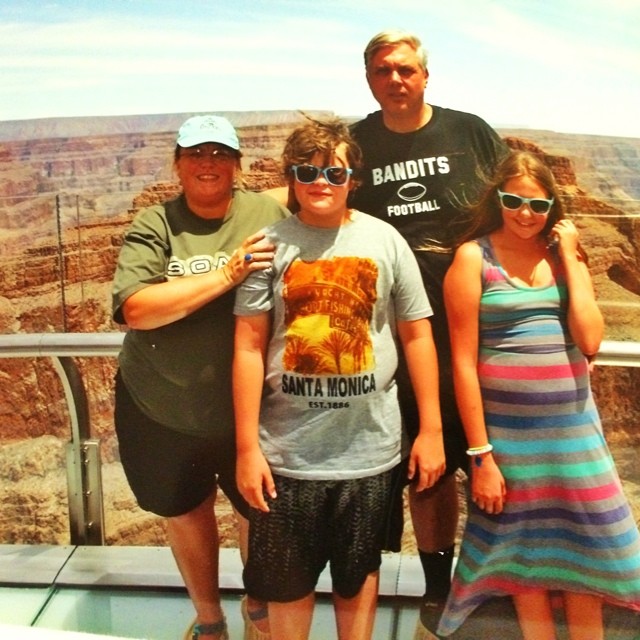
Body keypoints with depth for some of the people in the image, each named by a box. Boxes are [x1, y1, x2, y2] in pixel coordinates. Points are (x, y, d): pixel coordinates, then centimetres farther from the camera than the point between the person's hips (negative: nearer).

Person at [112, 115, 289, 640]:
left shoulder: (269, 215, -8)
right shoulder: (154, 227, -9)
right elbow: (135, 309, -22)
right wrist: (228, 273, -28)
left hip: (248, 411, 0)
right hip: (159, 411, 1)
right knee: (186, 515, 21)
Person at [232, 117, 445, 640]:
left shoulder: (384, 241, -1)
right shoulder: (271, 244, -3)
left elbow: (416, 335, 3)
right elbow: (249, 347, -5)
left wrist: (431, 429, 1)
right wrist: (247, 448, -6)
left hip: (370, 449, 1)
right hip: (288, 452, 0)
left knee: (359, 574, 20)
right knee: (286, 581, 16)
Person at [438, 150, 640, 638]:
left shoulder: (564, 254, 6)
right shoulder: (474, 257, -7)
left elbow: (590, 340, -7)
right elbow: (463, 362, -10)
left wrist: (569, 255, -7)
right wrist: (480, 455, -11)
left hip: (574, 430, 4)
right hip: (507, 435, -3)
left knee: (586, 563, 15)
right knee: (525, 567, 13)